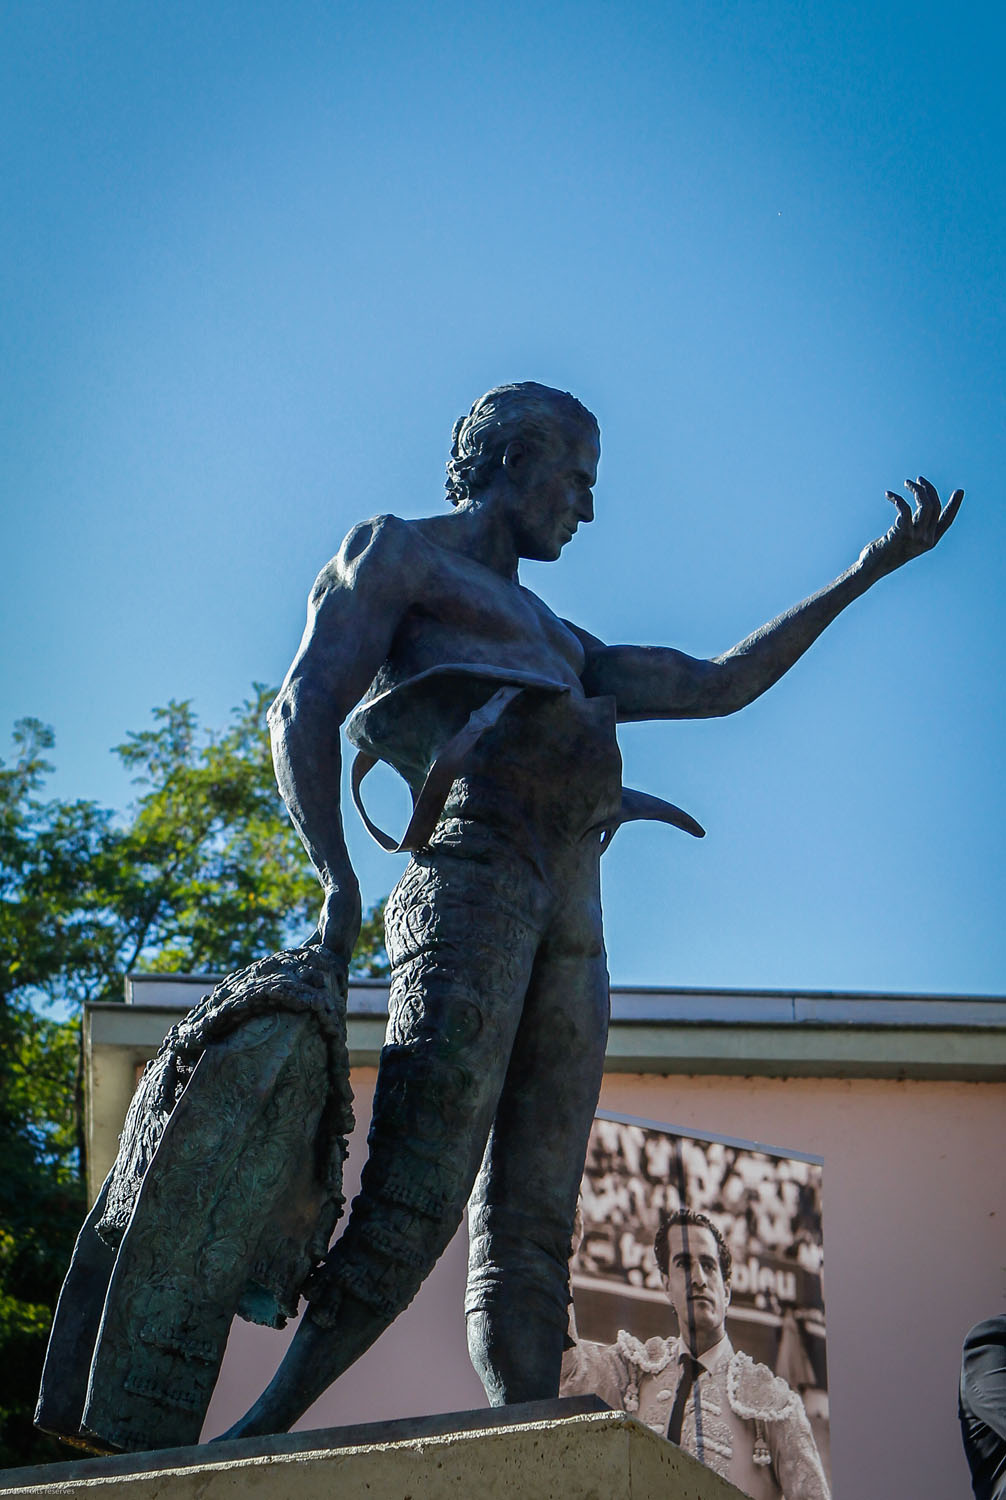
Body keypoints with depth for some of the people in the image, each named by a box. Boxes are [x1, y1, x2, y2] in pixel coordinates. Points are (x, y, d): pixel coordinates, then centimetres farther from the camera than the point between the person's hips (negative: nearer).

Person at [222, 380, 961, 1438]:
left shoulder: (557, 644, 39)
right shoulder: (398, 554, 17)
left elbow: (715, 687, 37)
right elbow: (304, 708, 3)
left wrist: (865, 573, 36)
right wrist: (335, 875, -14)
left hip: (569, 920, 8)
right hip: (471, 873, -7)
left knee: (532, 1228, -5)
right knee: (416, 1201, -23)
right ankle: (256, 1441, -27)